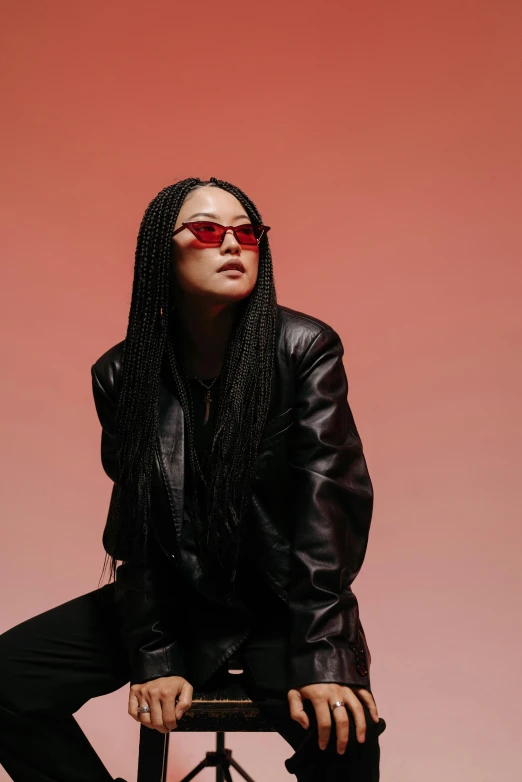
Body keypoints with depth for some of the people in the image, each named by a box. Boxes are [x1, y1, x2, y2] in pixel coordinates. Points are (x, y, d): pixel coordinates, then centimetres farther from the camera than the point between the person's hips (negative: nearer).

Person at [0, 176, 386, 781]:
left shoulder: (305, 347, -11)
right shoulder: (122, 374, -4)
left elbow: (330, 497, -17)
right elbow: (134, 524, -2)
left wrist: (322, 657, -25)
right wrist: (153, 656, -10)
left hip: (280, 599, -2)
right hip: (178, 595, 3)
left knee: (343, 732, -30)